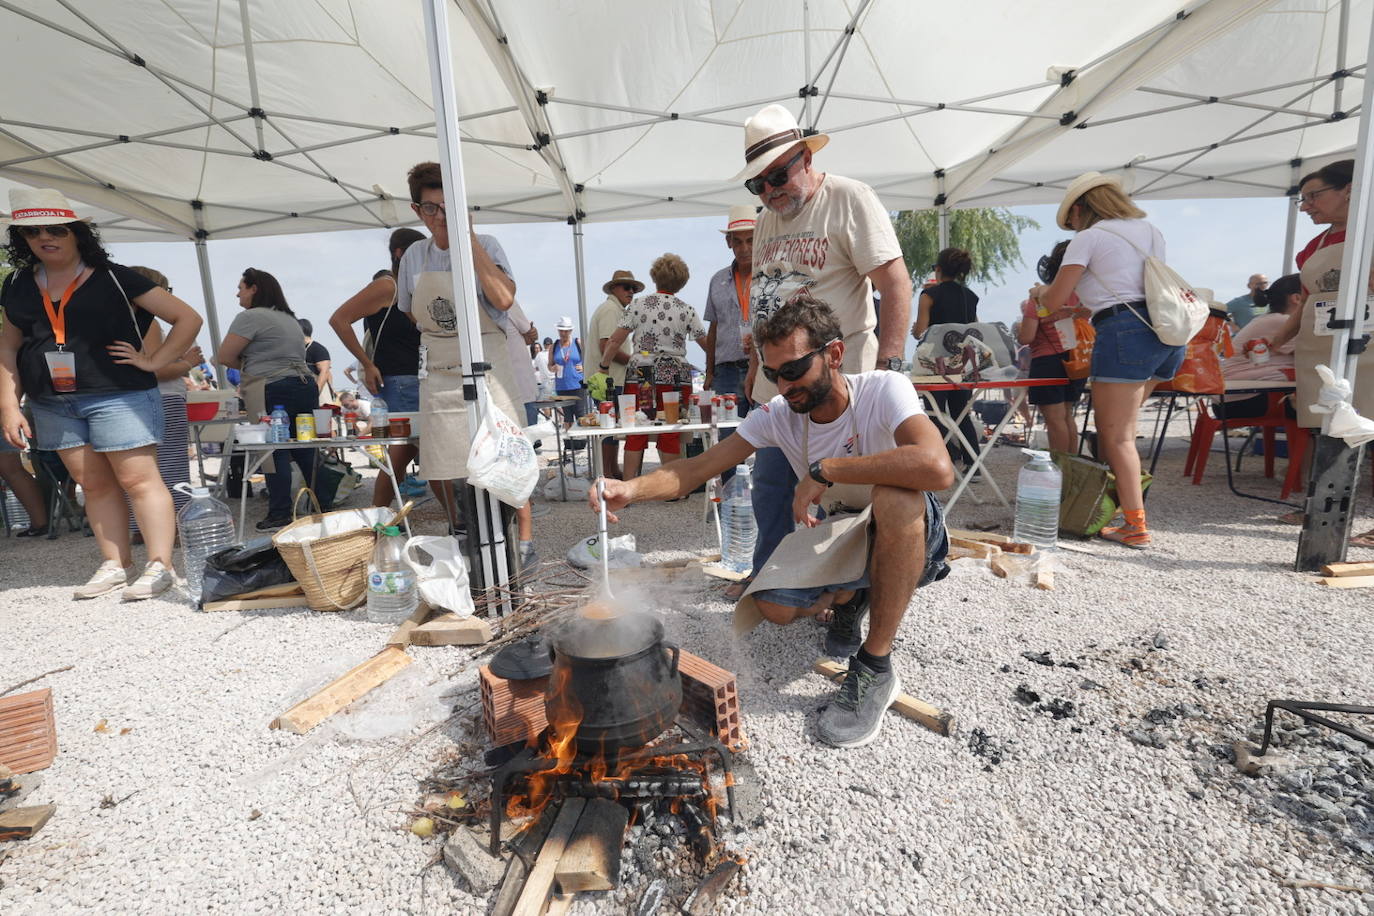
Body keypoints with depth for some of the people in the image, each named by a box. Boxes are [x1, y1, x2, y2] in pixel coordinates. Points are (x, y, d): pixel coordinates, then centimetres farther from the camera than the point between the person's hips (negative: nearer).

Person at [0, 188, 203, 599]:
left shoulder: (114, 278, -3)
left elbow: (188, 319, -5)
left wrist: (153, 360, -9)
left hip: (118, 397, -6)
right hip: (52, 405, 6)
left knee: (138, 479, -7)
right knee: (94, 485, 9)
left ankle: (159, 566, -4)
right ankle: (116, 565, 16)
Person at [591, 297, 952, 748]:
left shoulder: (884, 390, -22)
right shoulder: (778, 414, -10)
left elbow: (937, 467, -41)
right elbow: (697, 468, -13)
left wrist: (823, 469, -35)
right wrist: (632, 488, -32)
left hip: (911, 536, -3)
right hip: (837, 536, 4)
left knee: (895, 494, -38)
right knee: (772, 606, -21)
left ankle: (875, 669, -21)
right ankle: (849, 597, 15)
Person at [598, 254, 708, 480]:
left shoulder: (639, 304, 3)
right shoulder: (686, 310, 4)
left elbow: (614, 341, 1)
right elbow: (707, 344, 4)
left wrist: (603, 367, 11)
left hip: (642, 375, 0)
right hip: (676, 377, 0)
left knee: (635, 435, 5)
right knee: (671, 436, 4)